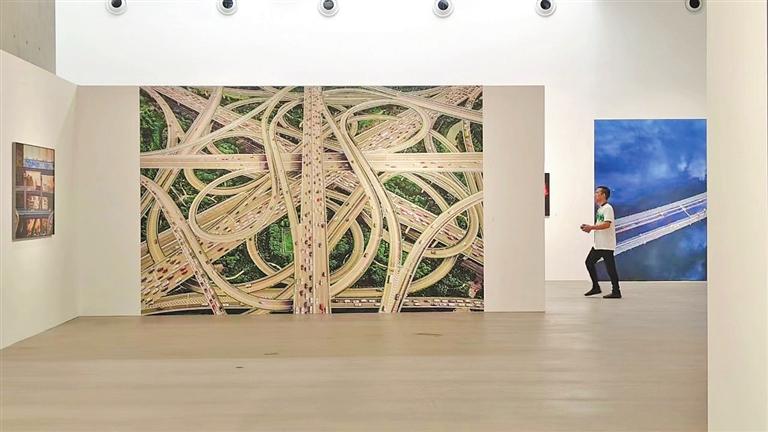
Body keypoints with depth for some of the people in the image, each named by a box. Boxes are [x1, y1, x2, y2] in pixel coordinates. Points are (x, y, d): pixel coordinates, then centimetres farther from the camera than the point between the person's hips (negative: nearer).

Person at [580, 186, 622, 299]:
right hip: (598, 244, 10)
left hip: (606, 245, -10)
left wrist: (591, 227, -20)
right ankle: (596, 287, 20)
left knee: (610, 267, -5)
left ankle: (616, 292, 3)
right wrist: (589, 227, 6)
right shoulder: (599, 209, 16)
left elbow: (606, 224, -24)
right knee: (589, 262, 11)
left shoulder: (608, 208, -13)